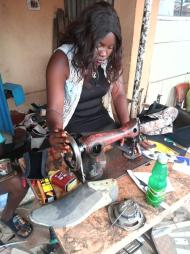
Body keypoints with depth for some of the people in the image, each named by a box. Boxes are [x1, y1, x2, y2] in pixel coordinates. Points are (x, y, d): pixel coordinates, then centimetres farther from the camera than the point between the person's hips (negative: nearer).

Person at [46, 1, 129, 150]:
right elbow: (54, 108, -23)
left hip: (103, 120, 5)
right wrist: (56, 132, -44)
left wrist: (127, 127, -16)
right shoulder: (62, 59, -21)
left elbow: (119, 94, -2)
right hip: (73, 127, -4)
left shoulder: (112, 59, -7)